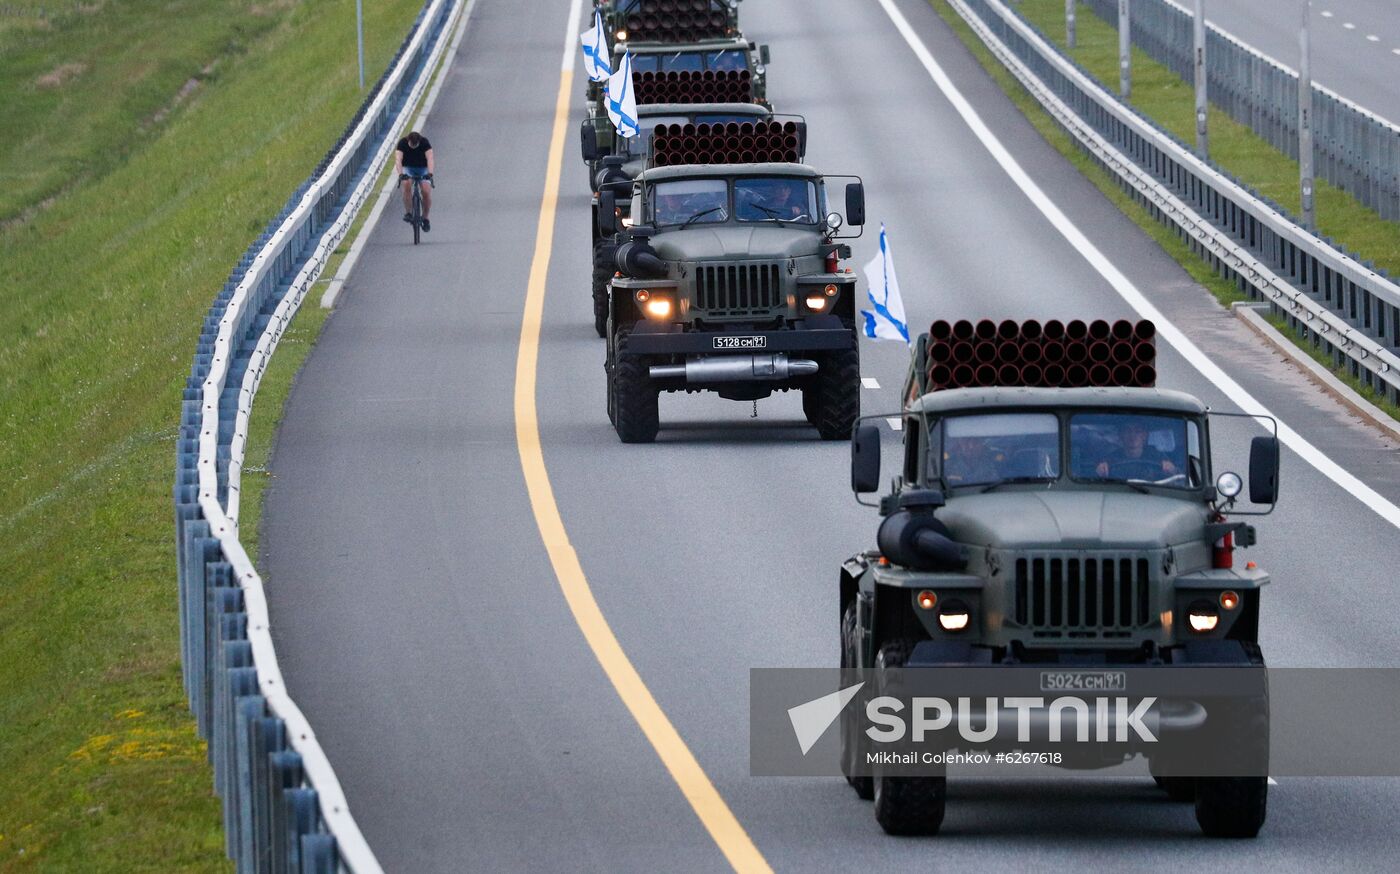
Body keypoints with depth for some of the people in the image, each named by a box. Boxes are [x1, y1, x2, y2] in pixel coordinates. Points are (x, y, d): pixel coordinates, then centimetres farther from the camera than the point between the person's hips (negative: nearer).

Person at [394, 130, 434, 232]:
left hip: (423, 168, 0)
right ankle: (408, 213, -20)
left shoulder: (425, 142, -23)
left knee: (427, 192, -18)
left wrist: (430, 173, -50)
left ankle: (425, 218, 2)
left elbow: (430, 158, -33)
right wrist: (400, 174, -51)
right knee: (406, 185, -31)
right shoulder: (402, 143, -23)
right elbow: (398, 159, -33)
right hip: (408, 167, 0)